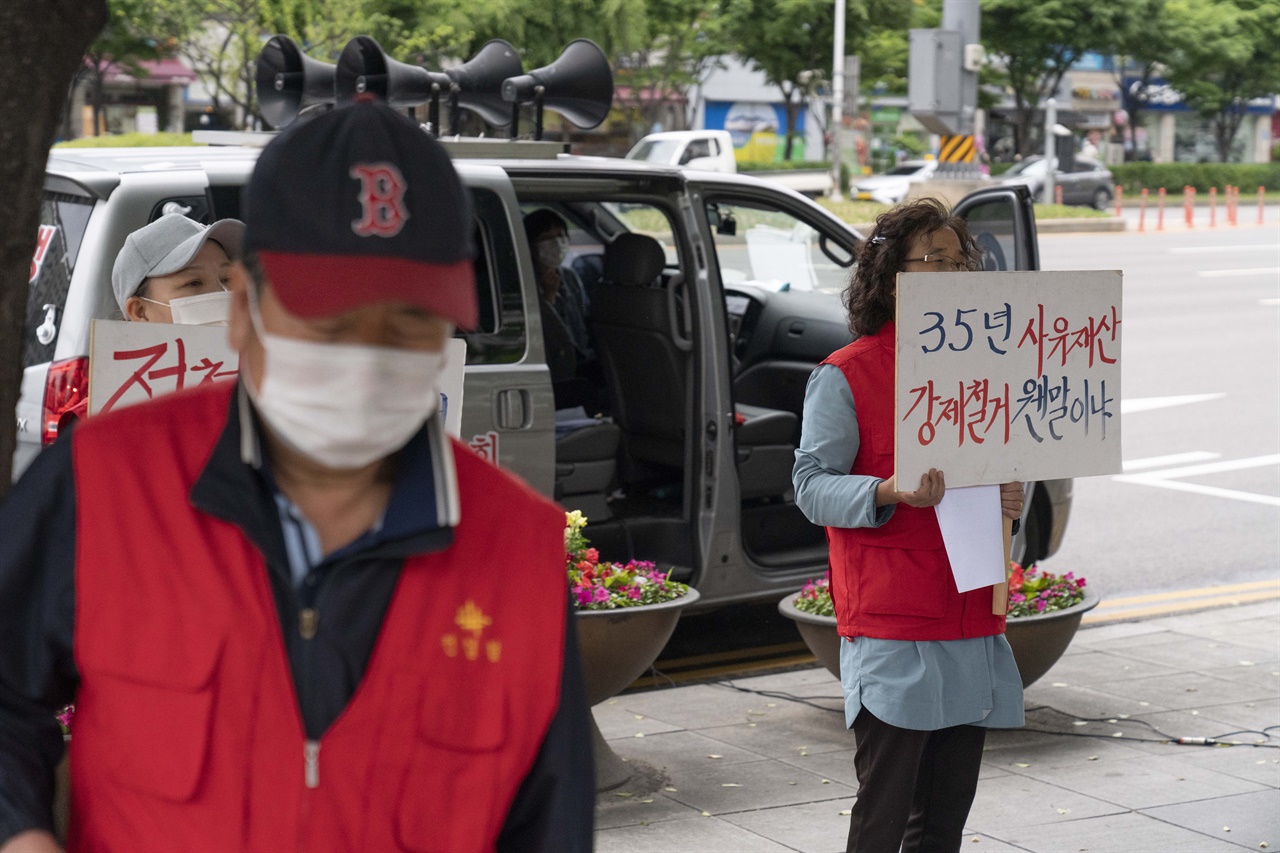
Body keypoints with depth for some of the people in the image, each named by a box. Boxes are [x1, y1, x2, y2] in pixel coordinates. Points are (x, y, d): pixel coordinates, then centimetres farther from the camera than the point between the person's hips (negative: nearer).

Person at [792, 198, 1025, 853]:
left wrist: (1010, 498, 1)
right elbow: (812, 484, -8)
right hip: (891, 632, -6)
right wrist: (889, 493, -25)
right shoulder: (845, 375, -3)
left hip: (971, 622, 6)